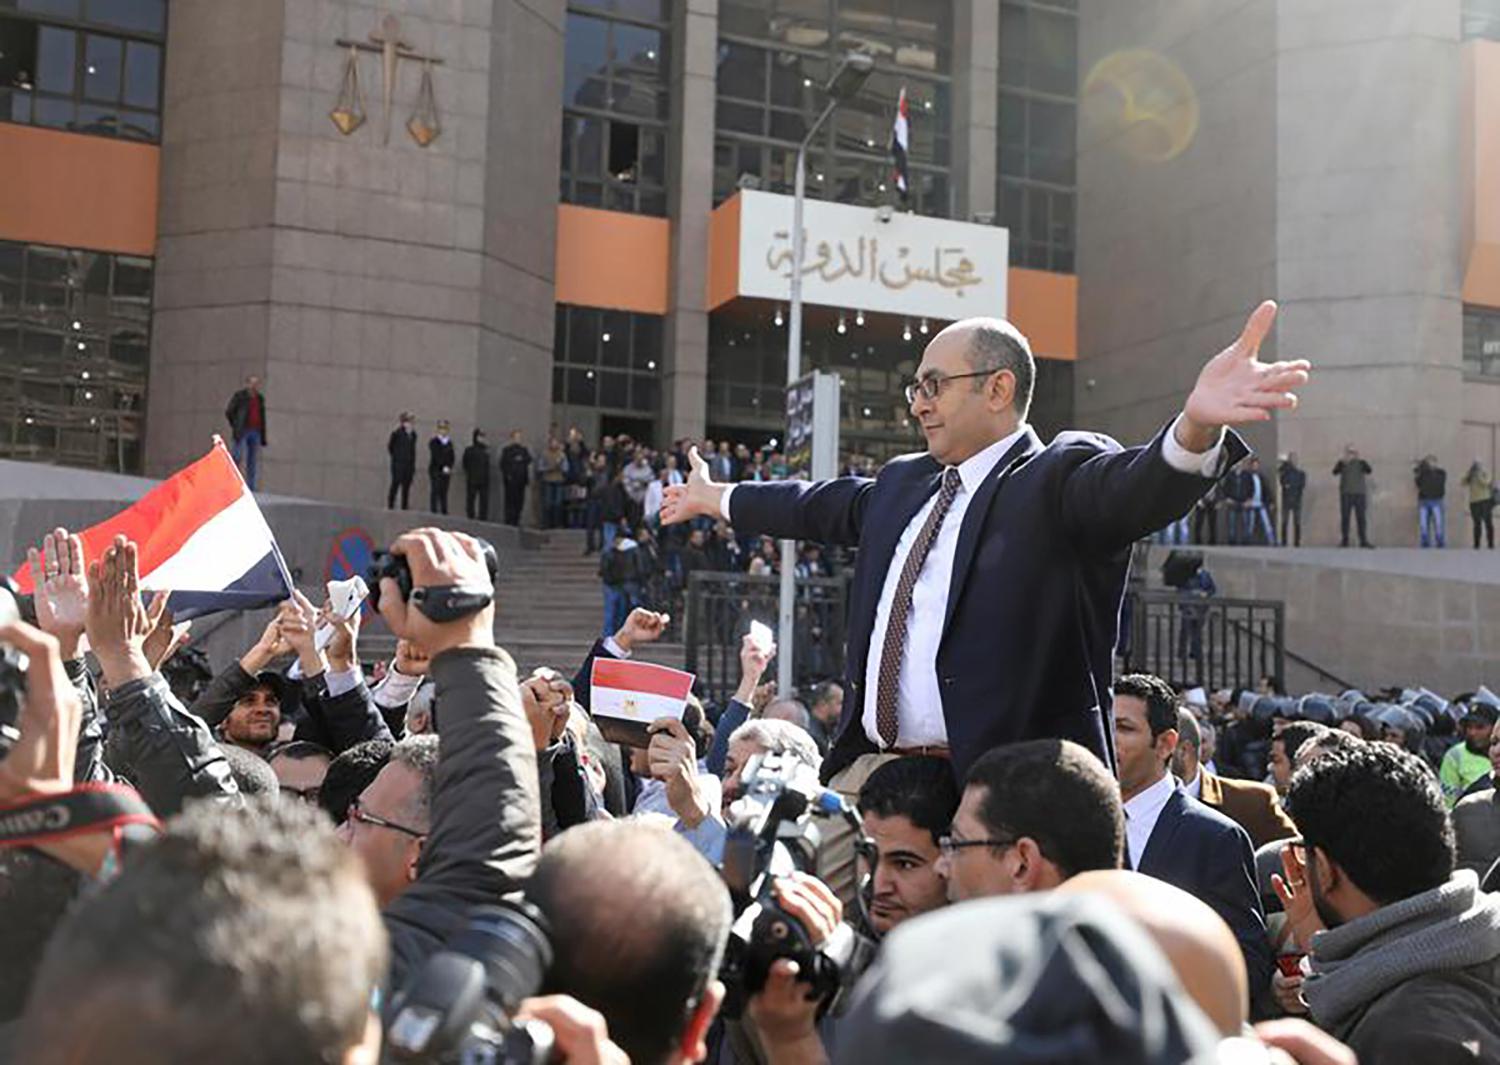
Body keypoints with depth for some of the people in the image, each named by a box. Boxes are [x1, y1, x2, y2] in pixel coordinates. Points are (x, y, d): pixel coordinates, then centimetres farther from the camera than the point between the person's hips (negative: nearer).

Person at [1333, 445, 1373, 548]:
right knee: (1345, 518, -2)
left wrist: (1359, 459, -20)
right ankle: (1344, 541, 0)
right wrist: (1344, 461, -25)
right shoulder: (1342, 463, 6)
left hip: (1359, 494, 1)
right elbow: (1335, 472, -12)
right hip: (1346, 494, -1)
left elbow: (1369, 471, -10)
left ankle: (1363, 541, -2)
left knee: (1361, 518, -2)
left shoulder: (1361, 463, 8)